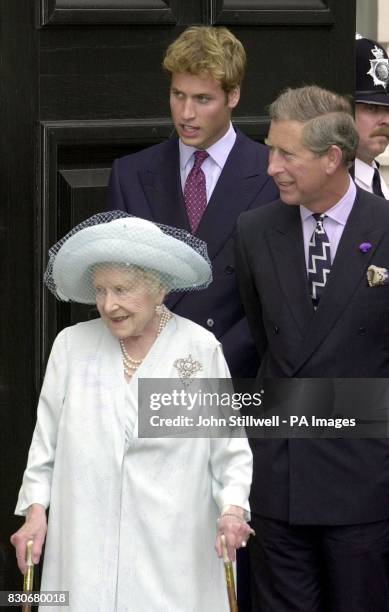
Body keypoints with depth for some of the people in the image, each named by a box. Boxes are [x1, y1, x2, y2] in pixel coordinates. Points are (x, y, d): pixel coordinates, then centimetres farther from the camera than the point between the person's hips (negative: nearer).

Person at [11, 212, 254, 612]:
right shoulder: (71, 345, 6)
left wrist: (232, 510, -11)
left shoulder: (201, 349, 0)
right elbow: (46, 442, 10)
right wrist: (36, 510, 1)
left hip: (172, 552, -1)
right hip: (84, 546, 2)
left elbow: (230, 451, 3)